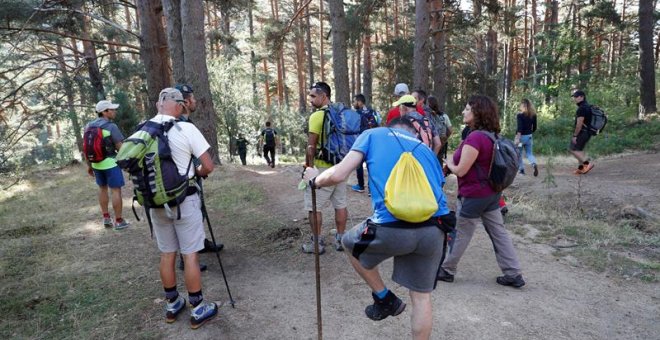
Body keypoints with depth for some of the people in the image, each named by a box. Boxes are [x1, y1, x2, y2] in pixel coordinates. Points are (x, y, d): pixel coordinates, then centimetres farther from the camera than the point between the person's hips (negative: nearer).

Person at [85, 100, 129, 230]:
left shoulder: (89, 126, 4)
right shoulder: (111, 127, -16)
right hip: (110, 163, -7)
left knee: (102, 188, 20)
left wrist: (89, 165, 17)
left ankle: (106, 218, 25)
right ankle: (119, 221, 6)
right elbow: (121, 147, -16)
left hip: (96, 163, 7)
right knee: (115, 190, 0)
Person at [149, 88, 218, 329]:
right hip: (184, 200, -5)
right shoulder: (186, 129, -13)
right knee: (190, 254, 4)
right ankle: (198, 309, 15)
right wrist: (197, 172, 8)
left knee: (166, 254, 15)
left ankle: (172, 305, 30)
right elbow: (208, 167, -12)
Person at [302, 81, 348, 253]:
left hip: (322, 168, -7)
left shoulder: (317, 116, -14)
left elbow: (311, 146, -15)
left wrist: (308, 167, -6)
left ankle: (317, 243, 10)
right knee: (340, 204, 13)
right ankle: (340, 239, 21)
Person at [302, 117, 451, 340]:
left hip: (392, 227, -4)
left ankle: (384, 299, 35)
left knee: (351, 243, 28)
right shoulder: (426, 150, 27)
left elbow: (338, 175, 3)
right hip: (434, 229, 5)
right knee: (421, 296, 22)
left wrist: (315, 180, 23)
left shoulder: (374, 135, 15)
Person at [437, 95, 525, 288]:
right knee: (498, 232, 15)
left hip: (474, 195, -9)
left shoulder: (475, 138, -25)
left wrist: (449, 163, -3)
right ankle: (514, 274, 22)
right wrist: (454, 161, 5)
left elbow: (461, 171, -23)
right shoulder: (490, 135, 6)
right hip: (491, 192, 9)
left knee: (460, 234, 8)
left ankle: (447, 271, 25)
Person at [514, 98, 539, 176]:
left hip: (521, 136, -5)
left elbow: (519, 127, -21)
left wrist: (517, 138, -25)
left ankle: (521, 169, 16)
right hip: (529, 137, 5)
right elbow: (534, 127, 9)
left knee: (518, 154, 11)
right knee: (529, 153, 11)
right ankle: (534, 164, -17)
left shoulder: (520, 115, -13)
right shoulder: (533, 115, 3)